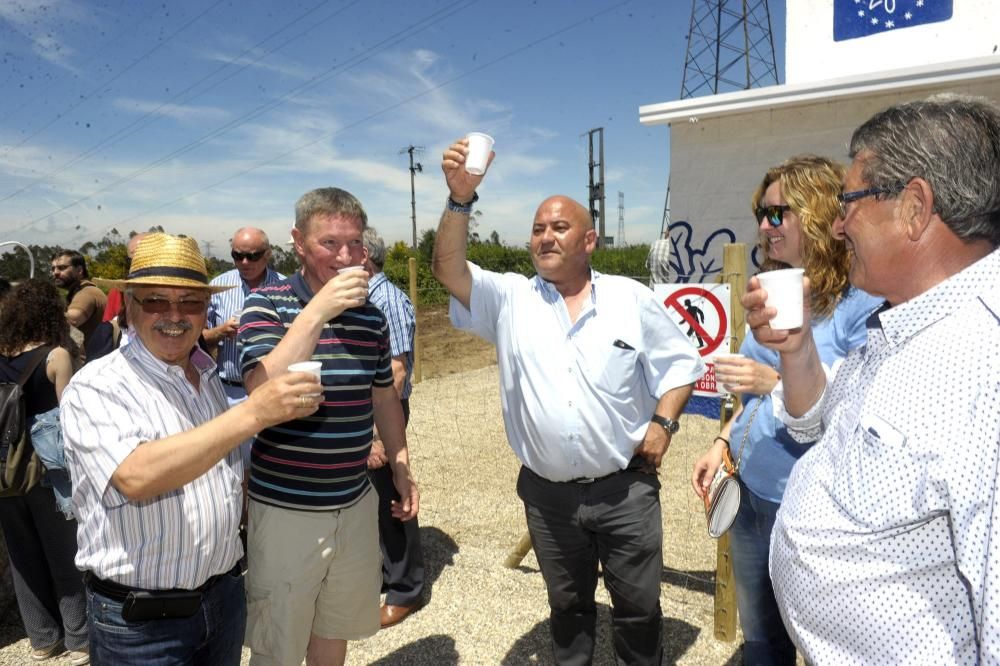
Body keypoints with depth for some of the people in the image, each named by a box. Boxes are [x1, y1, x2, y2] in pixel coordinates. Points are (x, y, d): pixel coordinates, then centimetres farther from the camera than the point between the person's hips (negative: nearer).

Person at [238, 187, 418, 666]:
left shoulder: (370, 313, 3)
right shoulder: (267, 304, -11)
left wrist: (401, 467, 11)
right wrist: (318, 311, -28)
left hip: (355, 504, 4)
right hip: (286, 507, -4)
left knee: (336, 627, 23)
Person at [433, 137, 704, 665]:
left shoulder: (632, 299, -2)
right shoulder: (509, 299, -2)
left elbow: (679, 362, 5)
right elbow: (449, 270, -16)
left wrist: (662, 422, -7)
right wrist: (461, 200, -29)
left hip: (625, 489, 0)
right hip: (547, 494, 1)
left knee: (638, 605, 15)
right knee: (567, 604, 21)